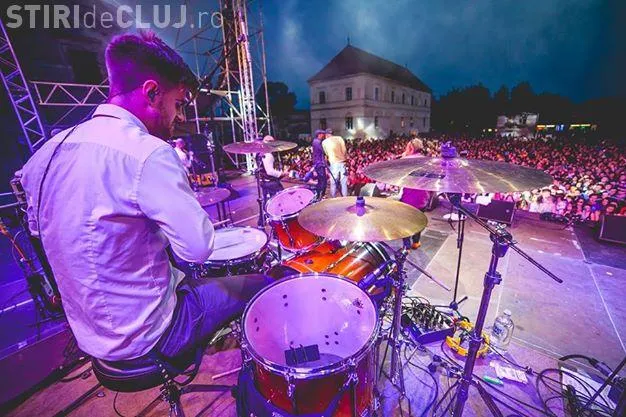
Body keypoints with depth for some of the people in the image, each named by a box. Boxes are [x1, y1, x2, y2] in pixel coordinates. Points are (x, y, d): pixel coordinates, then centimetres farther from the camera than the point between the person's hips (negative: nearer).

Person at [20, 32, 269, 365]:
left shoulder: (51, 149, -1)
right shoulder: (147, 153, -28)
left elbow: (38, 226, 13)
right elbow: (198, 248, -26)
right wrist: (177, 180, -10)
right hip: (144, 338, -8)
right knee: (262, 283, 7)